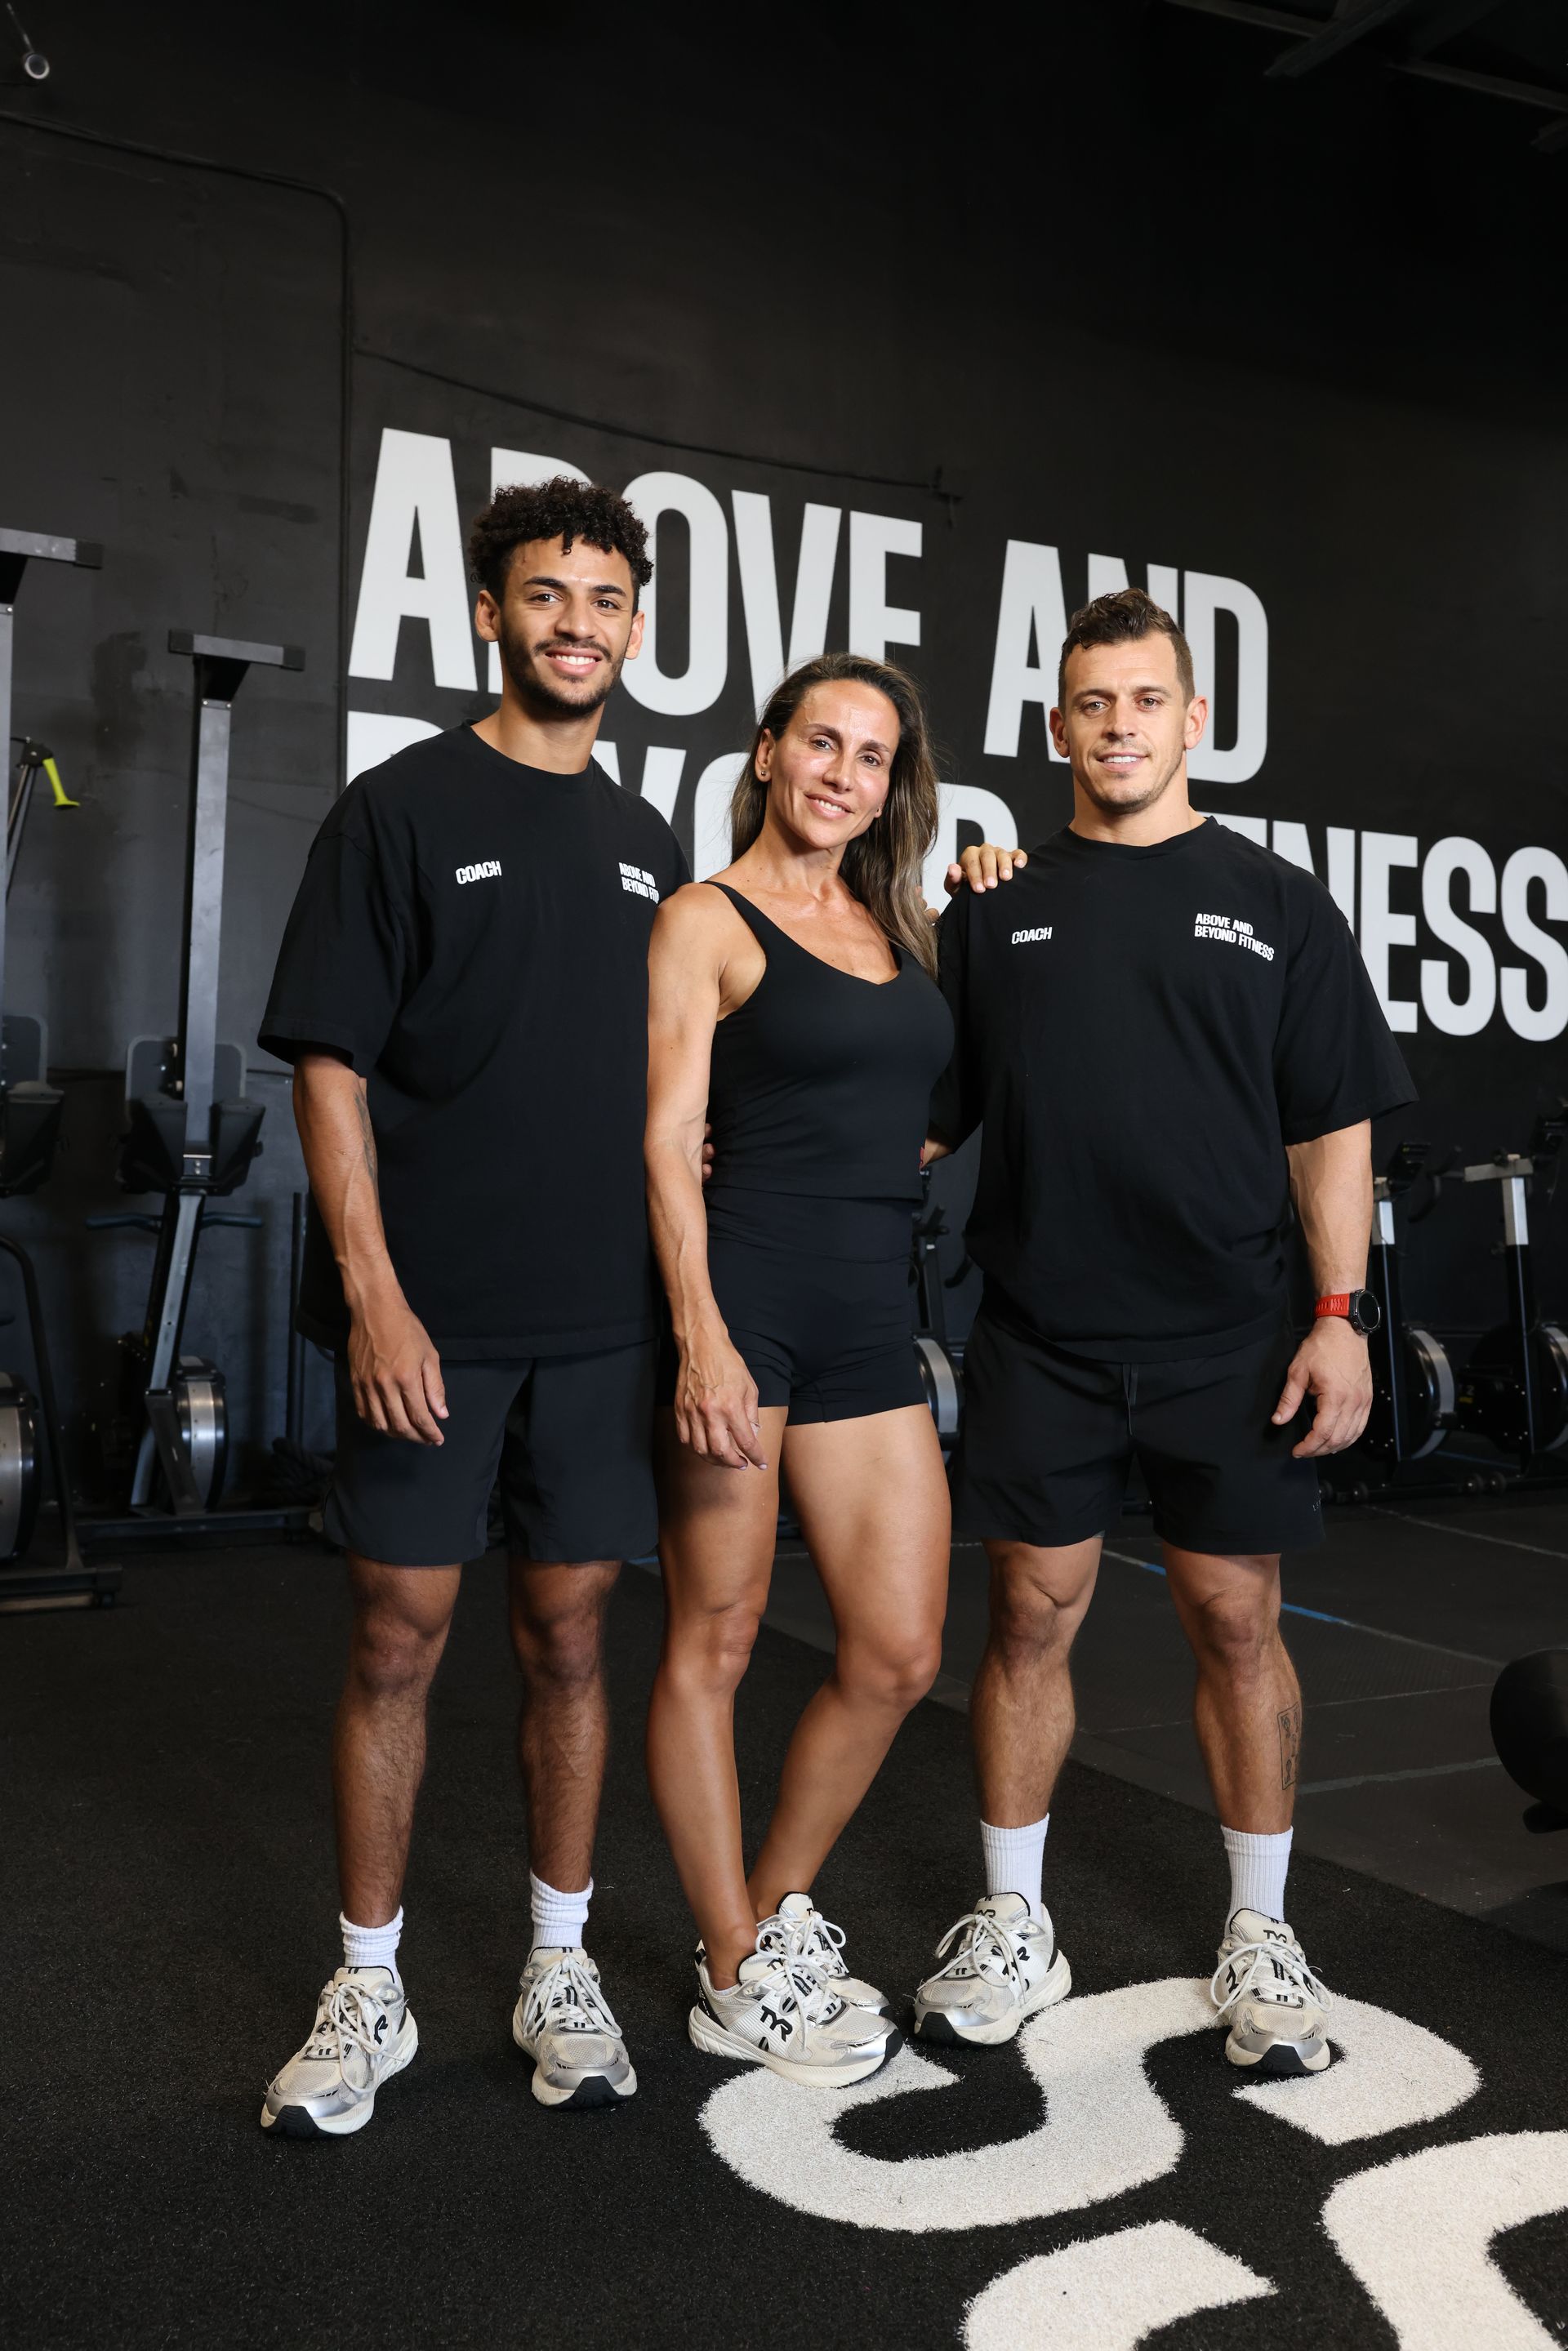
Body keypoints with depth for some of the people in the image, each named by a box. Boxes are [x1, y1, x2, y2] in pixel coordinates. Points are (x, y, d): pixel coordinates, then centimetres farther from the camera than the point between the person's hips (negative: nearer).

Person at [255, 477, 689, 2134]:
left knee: (568, 1634, 10)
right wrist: (373, 1294, -14)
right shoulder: (403, 809, -1)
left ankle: (559, 1967, 25)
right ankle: (367, 1990, 21)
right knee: (398, 1635, 4)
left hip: (601, 1316, 4)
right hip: (431, 1316, -3)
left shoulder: (649, 847, 13)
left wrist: (684, 1289, 11)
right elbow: (330, 1066, -6)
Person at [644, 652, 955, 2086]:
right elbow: (668, 1142, -8)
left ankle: (777, 1910, 29)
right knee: (715, 1636, 4)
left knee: (900, 1656, 7)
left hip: (873, 1318, 6)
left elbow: (944, 1105, 20)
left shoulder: (901, 927, 18)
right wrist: (700, 1334, -19)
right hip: (748, 1288, -6)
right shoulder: (710, 919, -1)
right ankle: (737, 1981, 20)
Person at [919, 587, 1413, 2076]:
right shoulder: (998, 909, 8)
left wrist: (1339, 1310, -5)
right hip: (1041, 1335, 1)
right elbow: (921, 1112, 10)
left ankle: (1260, 1937, 24)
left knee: (1238, 1625, 6)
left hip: (1227, 1336, 0)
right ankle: (1013, 1928, 23)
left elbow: (1332, 1125, 4)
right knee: (1032, 1618, 6)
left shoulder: (1273, 903, 7)